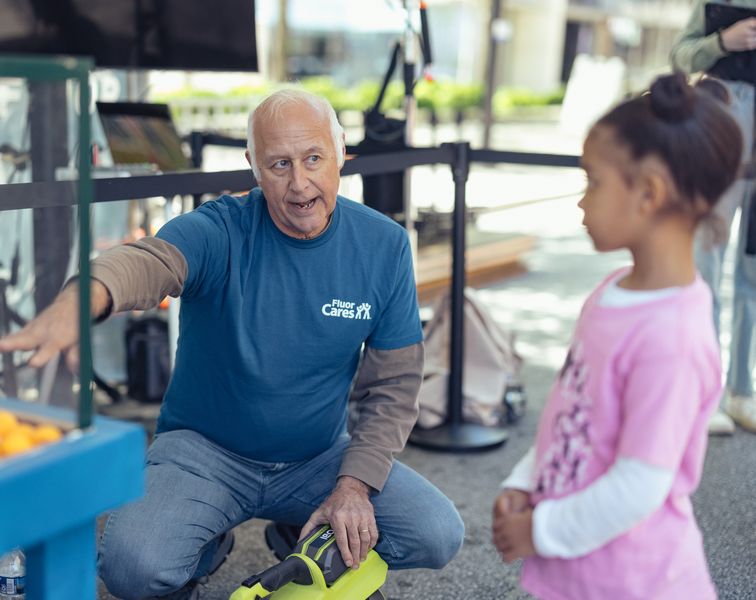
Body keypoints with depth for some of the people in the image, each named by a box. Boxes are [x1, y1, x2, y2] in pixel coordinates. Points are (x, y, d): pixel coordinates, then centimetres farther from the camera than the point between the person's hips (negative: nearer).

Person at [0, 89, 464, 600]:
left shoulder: (383, 245, -6)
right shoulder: (222, 231, -16)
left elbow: (395, 383, -2)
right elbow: (148, 261, -41)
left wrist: (355, 484, -13)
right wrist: (82, 299, -64)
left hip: (320, 457, 3)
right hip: (205, 452, -2)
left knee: (440, 536, -16)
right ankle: (208, 551, 11)